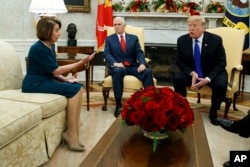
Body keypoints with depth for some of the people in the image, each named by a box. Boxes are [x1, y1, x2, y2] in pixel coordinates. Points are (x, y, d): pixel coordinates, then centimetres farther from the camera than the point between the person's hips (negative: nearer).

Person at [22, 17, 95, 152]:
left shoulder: (49, 47, 11)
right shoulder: (38, 48, -17)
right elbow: (56, 70, -18)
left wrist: (66, 79, -3)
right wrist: (81, 62, -18)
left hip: (46, 80, 9)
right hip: (35, 84, -9)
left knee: (78, 87, -9)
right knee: (74, 90, -21)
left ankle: (73, 134, -9)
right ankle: (71, 135, -13)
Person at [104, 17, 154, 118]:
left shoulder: (134, 38, 17)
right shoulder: (109, 39, 14)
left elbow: (139, 53, 6)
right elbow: (107, 54, 0)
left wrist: (142, 64, -17)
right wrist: (115, 63, -21)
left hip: (133, 67, 2)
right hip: (118, 67, -2)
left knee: (148, 72, -27)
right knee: (118, 71, -38)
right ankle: (118, 104, -34)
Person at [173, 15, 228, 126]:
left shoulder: (215, 40, -14)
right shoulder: (182, 40, -8)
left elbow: (221, 63, -11)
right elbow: (180, 62, -2)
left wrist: (208, 79, -26)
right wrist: (192, 73, -22)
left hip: (212, 73, -1)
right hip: (191, 73, 2)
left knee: (221, 85, -31)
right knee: (177, 78, -27)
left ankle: (213, 112, -4)